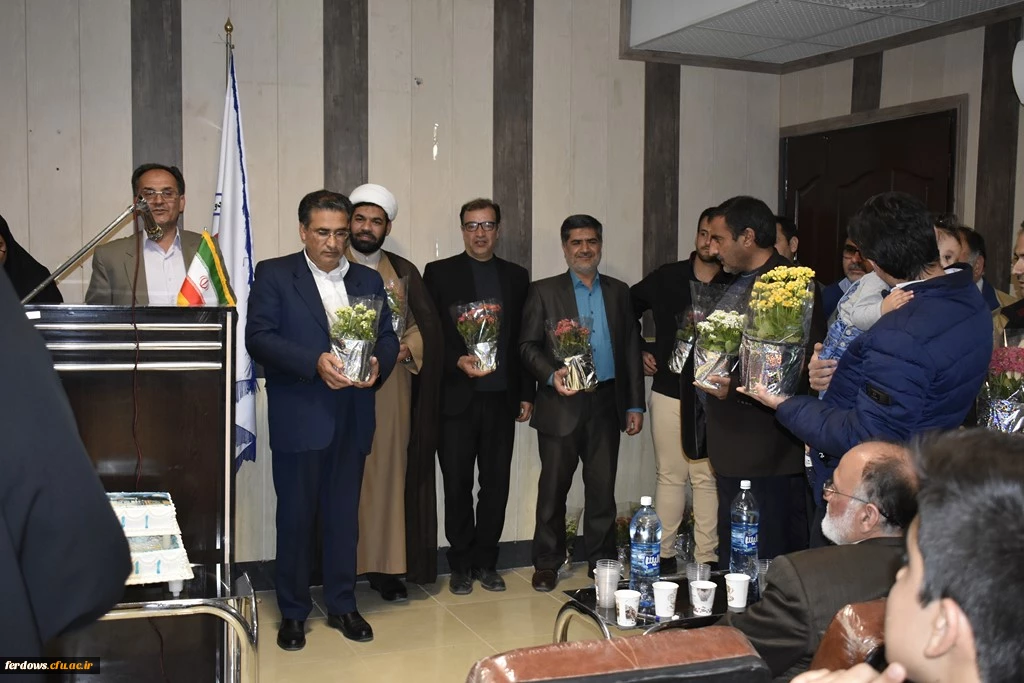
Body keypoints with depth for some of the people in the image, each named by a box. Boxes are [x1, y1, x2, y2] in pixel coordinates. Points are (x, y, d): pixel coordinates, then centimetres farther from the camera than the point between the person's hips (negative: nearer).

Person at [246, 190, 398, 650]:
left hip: (352, 418, 4)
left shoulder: (369, 280, 12)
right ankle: (293, 612, 20)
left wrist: (378, 364, -12)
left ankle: (342, 605, 25)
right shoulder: (273, 274, 0)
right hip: (298, 417, -3)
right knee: (296, 515, 6)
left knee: (344, 513, 12)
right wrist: (315, 362, -22)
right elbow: (258, 337, -9)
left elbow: (388, 337, 11)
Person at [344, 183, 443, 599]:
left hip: (391, 389, 3)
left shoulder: (404, 272, 14)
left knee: (389, 472, 2)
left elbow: (427, 324, 9)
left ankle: (385, 566, 9)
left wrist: (404, 349, -9)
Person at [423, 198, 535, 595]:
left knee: (496, 484, 7)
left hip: (501, 398, 3)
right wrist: (458, 361, -17)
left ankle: (485, 562, 20)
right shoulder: (439, 273, 3)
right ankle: (461, 564, 18)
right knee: (457, 485, 5)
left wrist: (526, 393, 9)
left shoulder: (516, 277, 12)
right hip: (456, 398, -2)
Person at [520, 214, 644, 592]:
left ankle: (601, 560, 20)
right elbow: (527, 345, -1)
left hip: (606, 403, 3)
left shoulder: (618, 291, 13)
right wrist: (551, 374, -19)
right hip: (561, 404, -2)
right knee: (553, 487, 4)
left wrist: (635, 404, 8)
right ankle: (547, 564, 16)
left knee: (602, 487, 7)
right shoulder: (544, 291, 4)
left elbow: (631, 349, 12)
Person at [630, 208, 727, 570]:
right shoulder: (666, 277, 5)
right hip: (669, 392, 1)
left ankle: (706, 557, 11)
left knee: (707, 478, 2)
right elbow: (626, 309, 16)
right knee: (670, 476, 8)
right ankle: (663, 554, 16)